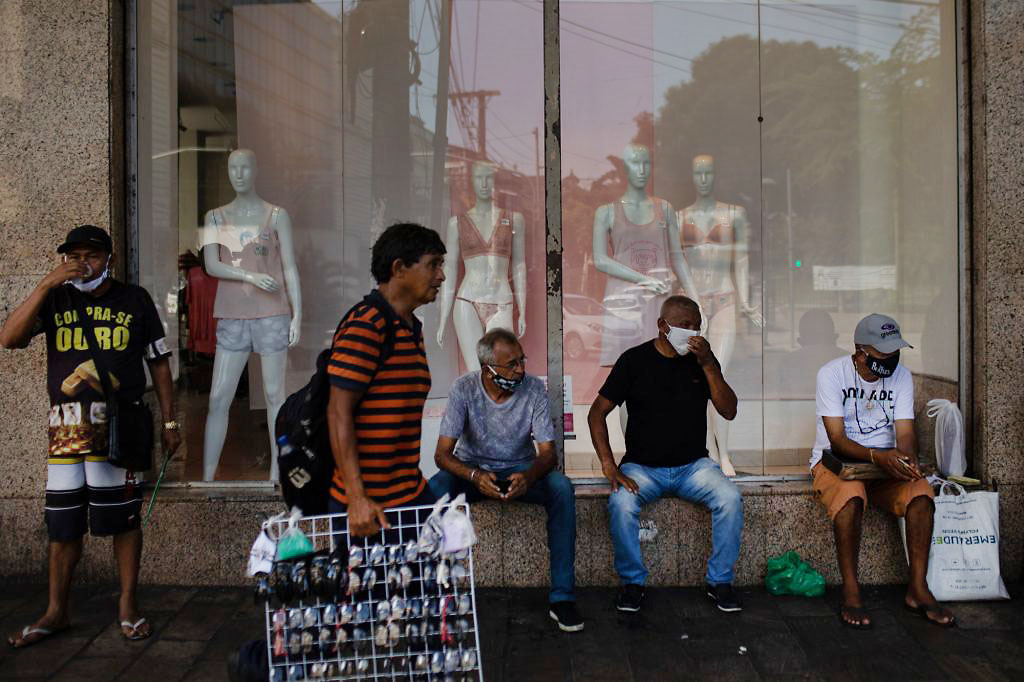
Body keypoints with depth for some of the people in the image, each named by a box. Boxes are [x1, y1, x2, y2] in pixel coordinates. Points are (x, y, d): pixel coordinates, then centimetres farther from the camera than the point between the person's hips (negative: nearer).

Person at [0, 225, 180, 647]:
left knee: (124, 517, 2)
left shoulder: (134, 299, 7)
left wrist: (169, 422, 4)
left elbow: (159, 363, 8)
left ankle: (128, 606, 17)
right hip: (66, 427, 2)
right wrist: (46, 285, -11)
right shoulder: (56, 300, 10)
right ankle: (57, 612, 24)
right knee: (62, 522, 8)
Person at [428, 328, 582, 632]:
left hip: (520, 468, 1)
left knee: (561, 488, -31)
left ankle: (562, 595, -22)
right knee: (433, 491, -33)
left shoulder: (534, 388, -14)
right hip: (472, 468, 0)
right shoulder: (464, 388, -16)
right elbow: (442, 453, -19)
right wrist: (474, 476, -39)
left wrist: (529, 476, -37)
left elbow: (548, 452, -13)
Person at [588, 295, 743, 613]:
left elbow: (729, 411, -4)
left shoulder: (702, 360, 5)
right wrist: (609, 465, -16)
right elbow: (597, 412, -4)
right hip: (643, 466, -2)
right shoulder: (635, 360, -3)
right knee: (621, 503, -30)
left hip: (693, 465, 2)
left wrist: (708, 365, -16)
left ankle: (720, 581, -4)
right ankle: (632, 581, -7)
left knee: (730, 498, -24)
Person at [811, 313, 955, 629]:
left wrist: (908, 461, -28)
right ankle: (850, 591, -25)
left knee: (921, 490, -25)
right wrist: (876, 456, -35)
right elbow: (837, 439, -17)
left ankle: (918, 588, -14)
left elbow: (905, 433, -5)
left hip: (885, 462, 4)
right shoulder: (832, 373, -12)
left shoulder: (901, 375, 2)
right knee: (851, 496, -36)